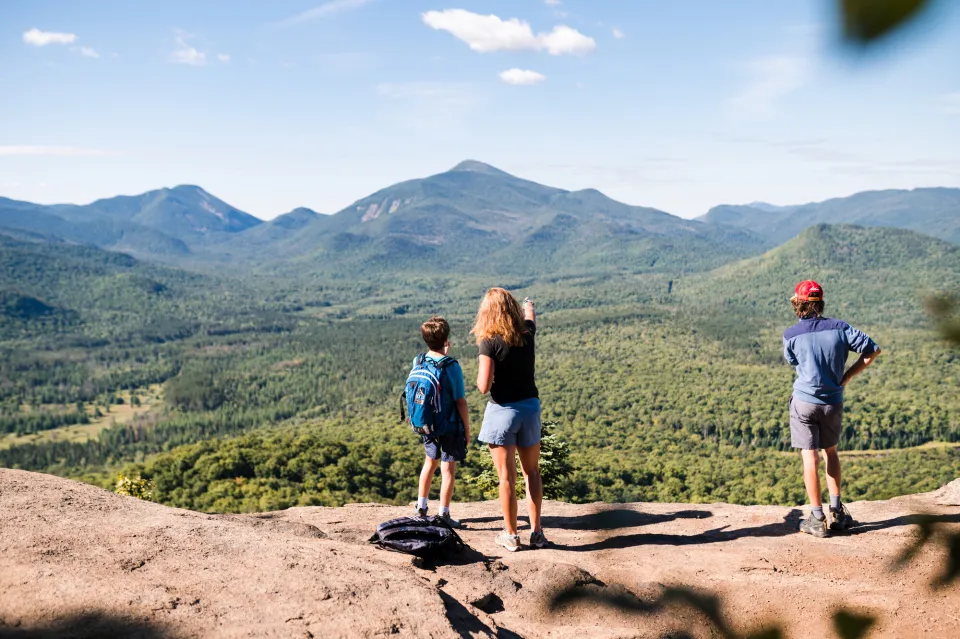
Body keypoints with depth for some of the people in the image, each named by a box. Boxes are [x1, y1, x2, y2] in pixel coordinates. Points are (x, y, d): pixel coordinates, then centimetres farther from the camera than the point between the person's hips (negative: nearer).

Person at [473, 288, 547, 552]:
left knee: (507, 476, 4)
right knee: (532, 472, 16)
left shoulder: (490, 342, -15)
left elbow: (484, 387, -20)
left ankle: (511, 535, 12)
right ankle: (536, 532, 19)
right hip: (530, 407, 4)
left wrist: (480, 373, 2)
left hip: (502, 411, -4)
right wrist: (529, 306, 48)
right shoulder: (527, 333, 0)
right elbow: (530, 316, 26)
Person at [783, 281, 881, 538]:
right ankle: (837, 511, 21)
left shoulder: (791, 335, -9)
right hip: (833, 402, 3)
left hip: (804, 402, -3)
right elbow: (873, 350, -3)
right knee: (831, 452, 21)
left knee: (810, 458, 1)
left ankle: (817, 518, 0)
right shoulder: (839, 328, -4)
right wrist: (846, 377, 0)